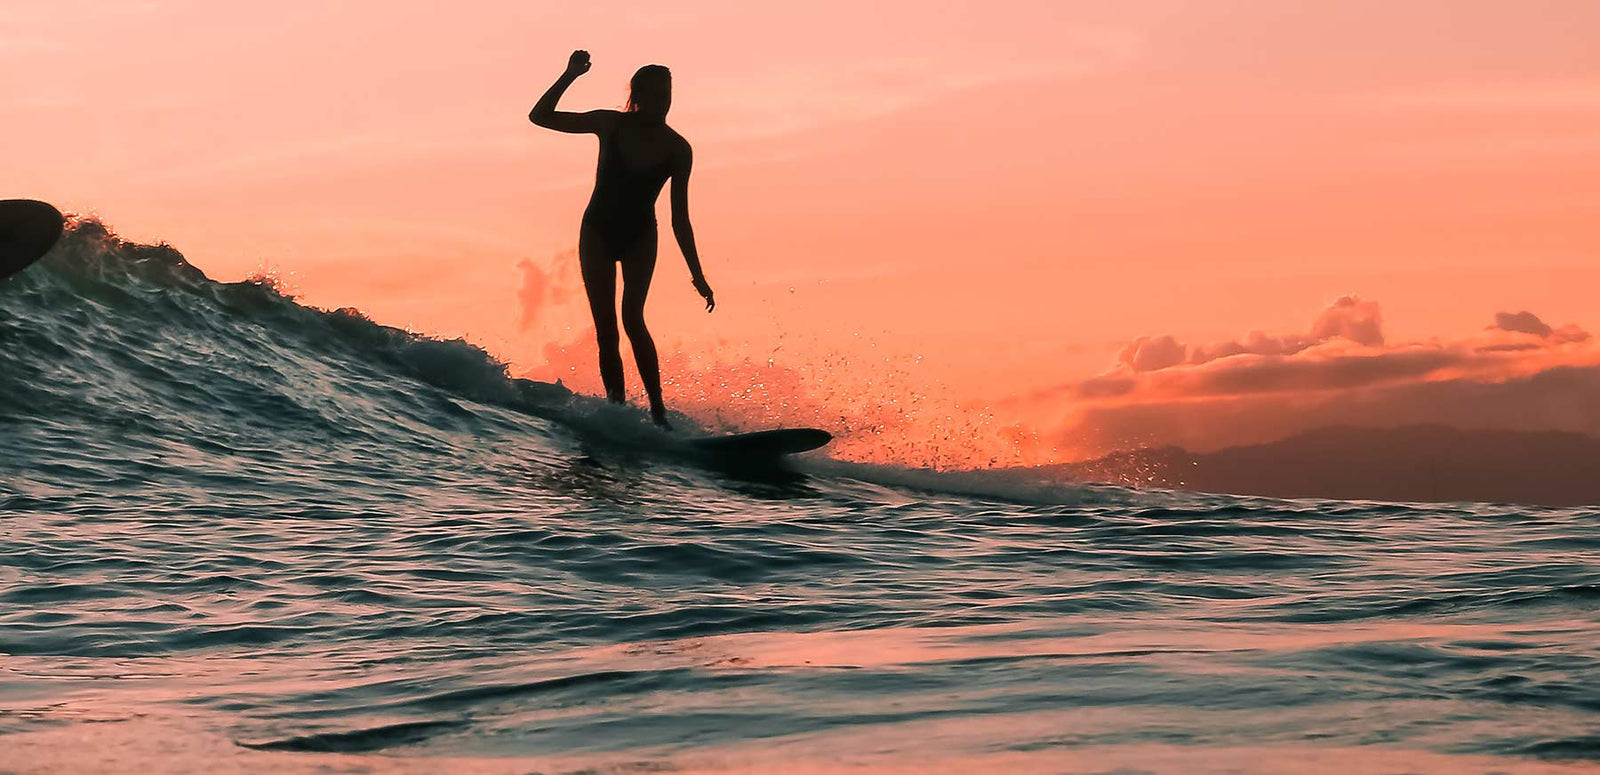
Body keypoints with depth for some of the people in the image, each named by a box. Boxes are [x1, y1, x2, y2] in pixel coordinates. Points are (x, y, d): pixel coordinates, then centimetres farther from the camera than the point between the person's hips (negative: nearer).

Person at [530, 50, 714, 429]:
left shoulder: (678, 150, -9)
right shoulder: (610, 125, -9)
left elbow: (679, 218, -4)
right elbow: (540, 116, -7)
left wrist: (696, 274, -7)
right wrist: (569, 76, -21)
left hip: (640, 238, -1)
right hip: (598, 232, 1)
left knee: (633, 317, -22)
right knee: (606, 329, -3)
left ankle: (658, 412, -24)